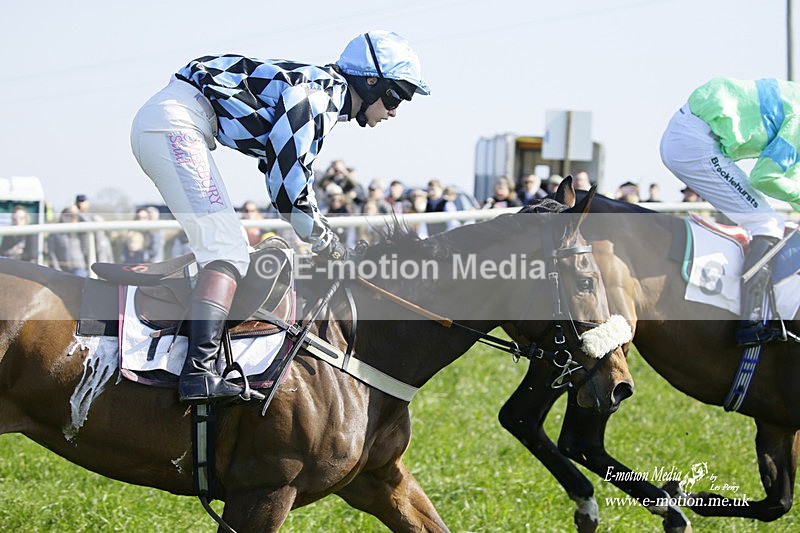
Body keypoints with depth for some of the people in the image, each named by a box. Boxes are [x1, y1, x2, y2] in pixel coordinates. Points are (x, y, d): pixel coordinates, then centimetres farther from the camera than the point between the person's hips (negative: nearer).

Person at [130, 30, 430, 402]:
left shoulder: (323, 96, 21)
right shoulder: (320, 90, -10)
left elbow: (295, 183, 26)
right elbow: (288, 179, -16)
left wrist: (331, 245, 20)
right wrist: (328, 246, -4)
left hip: (156, 125, 11)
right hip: (174, 123, -11)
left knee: (226, 245, 15)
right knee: (228, 249, -16)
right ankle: (199, 372, -27)